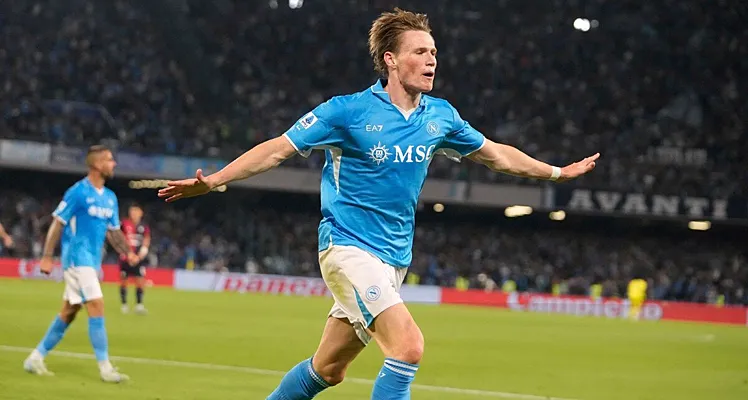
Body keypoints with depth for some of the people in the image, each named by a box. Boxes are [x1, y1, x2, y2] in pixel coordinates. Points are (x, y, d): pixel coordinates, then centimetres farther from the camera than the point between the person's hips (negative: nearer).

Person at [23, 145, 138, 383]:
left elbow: (113, 231, 18)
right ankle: (105, 367, -10)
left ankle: (36, 358, 21)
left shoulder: (110, 198, 12)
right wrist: (47, 257, -13)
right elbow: (57, 224, -10)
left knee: (69, 313, 11)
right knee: (97, 308, -13)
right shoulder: (78, 192, -11)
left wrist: (127, 252, 2)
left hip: (92, 261, 8)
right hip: (77, 257, -8)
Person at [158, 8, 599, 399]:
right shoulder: (348, 111, -11)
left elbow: (495, 153, 22)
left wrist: (557, 172, 28)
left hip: (393, 257, 7)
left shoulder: (440, 116, 5)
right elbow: (278, 150, -8)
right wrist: (212, 181, -17)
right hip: (349, 247, -7)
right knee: (408, 345, -23)